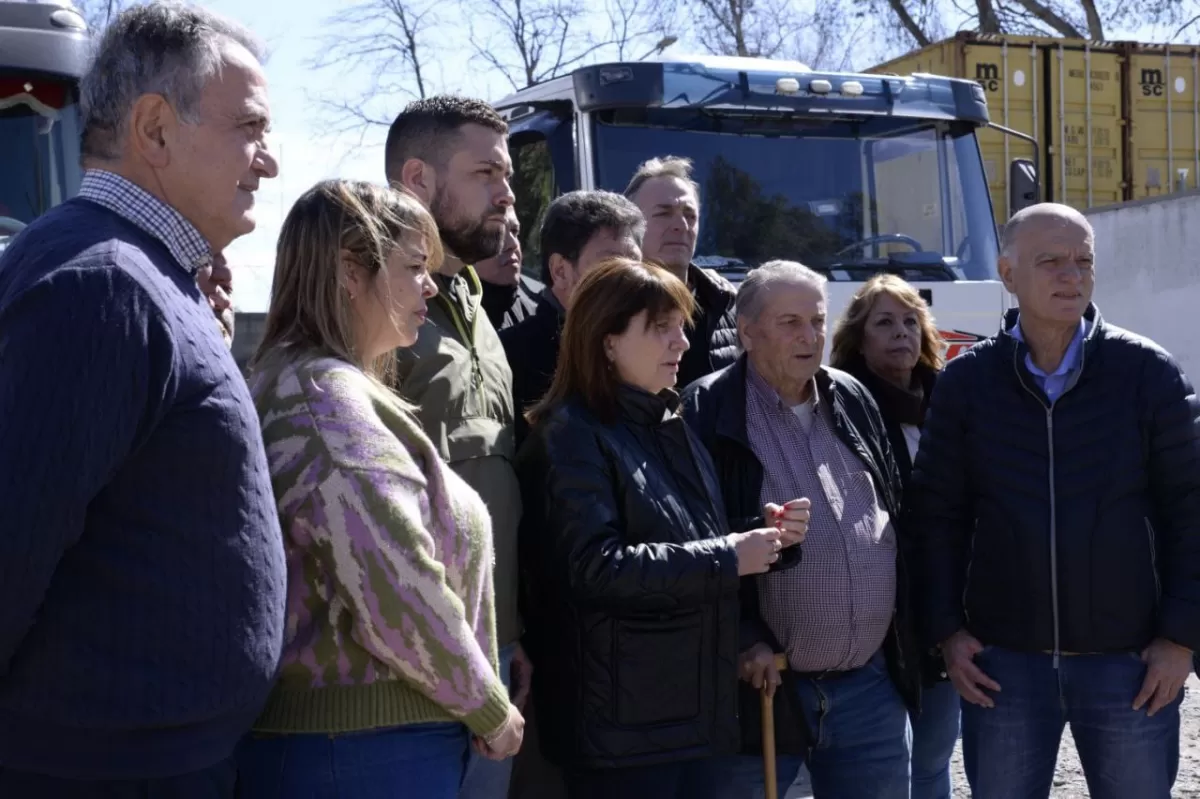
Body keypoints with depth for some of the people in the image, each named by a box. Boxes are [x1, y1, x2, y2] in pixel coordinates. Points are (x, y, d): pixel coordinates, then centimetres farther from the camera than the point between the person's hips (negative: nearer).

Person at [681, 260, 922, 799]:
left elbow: (898, 518, 17)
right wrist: (743, 640, -15)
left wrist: (907, 644, 13)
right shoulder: (708, 414, -9)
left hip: (871, 683, 5)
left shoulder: (854, 401, 10)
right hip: (762, 684, -5)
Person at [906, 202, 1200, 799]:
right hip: (1003, 662, 1)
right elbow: (936, 512, 4)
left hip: (1129, 660, 0)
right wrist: (946, 631, -1)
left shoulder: (1147, 372, -2)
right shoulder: (966, 381, 1)